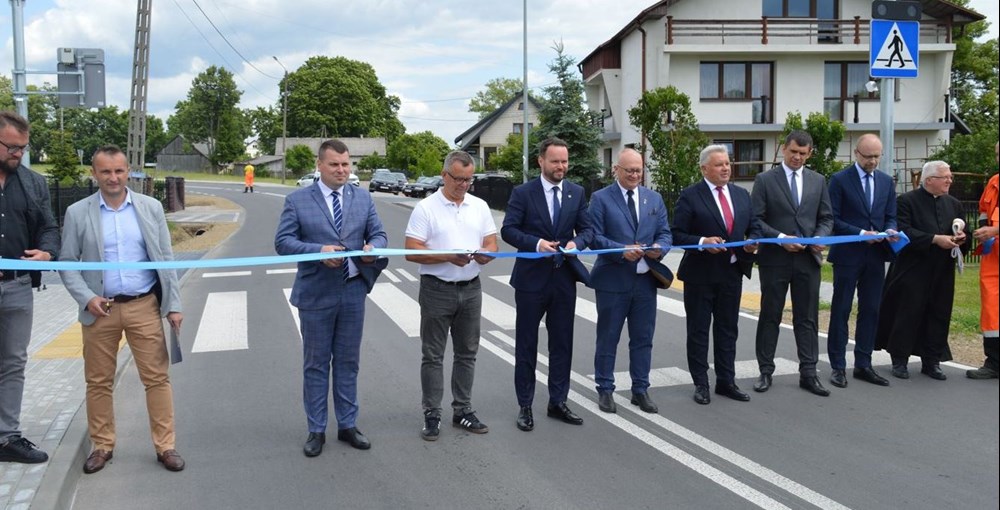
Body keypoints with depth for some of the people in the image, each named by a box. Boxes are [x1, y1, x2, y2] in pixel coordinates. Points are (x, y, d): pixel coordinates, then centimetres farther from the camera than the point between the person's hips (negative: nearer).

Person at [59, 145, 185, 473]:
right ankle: (102, 446, 24)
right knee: (99, 382, 9)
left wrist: (173, 305, -1)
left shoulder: (151, 208, 2)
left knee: (157, 377, 1)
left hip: (144, 306, 0)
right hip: (100, 309, 0)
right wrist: (86, 298, -11)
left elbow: (166, 259, 3)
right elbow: (66, 263, 3)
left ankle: (165, 446, 11)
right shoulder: (77, 213, 0)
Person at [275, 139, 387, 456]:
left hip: (353, 292, 3)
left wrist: (374, 248, -18)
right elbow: (282, 241, -8)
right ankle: (316, 430, 20)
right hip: (315, 294, -3)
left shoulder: (363, 199, 7)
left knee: (348, 362, 13)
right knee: (316, 364, 8)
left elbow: (379, 234, 6)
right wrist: (318, 250, -22)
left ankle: (347, 425, 26)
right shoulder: (297, 200, -3)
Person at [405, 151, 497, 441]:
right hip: (437, 289, -4)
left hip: (471, 289, 5)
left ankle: (463, 411, 23)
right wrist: (449, 256, -23)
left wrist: (485, 253, -15)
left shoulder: (480, 207, 7)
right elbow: (412, 252, -12)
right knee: (433, 355, 4)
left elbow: (492, 244, 9)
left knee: (467, 353, 12)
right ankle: (432, 415, 13)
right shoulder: (426, 208, -7)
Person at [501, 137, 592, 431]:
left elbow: (587, 229, 7)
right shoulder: (523, 193, -5)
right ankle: (525, 406, 17)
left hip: (564, 278, 4)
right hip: (531, 278, -3)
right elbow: (508, 230, -8)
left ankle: (557, 403, 24)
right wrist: (536, 243, -23)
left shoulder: (577, 193, 6)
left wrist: (576, 243, -15)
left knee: (562, 344, 11)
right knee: (526, 345, 6)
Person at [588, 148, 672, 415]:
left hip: (645, 280, 4)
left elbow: (664, 233, 9)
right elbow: (595, 237, -9)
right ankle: (605, 390, 18)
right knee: (608, 339, 6)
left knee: (643, 339, 11)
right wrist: (622, 251, -22)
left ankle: (640, 390, 22)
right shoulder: (600, 198, -3)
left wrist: (659, 248, -13)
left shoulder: (654, 198, 12)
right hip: (613, 280, -4)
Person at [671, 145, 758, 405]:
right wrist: (703, 242, -24)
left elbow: (753, 226, 17)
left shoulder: (742, 195, 9)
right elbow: (677, 234, -10)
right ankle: (701, 384, 15)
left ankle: (726, 381, 23)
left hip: (732, 272, 5)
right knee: (698, 330, 5)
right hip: (701, 274, -5)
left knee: (728, 329, 12)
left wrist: (752, 242, -5)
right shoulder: (690, 196, -8)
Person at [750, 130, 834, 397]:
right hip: (775, 258, -3)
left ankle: (808, 373, 13)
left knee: (807, 318, 6)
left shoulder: (818, 181, 10)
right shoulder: (765, 180, -1)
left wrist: (820, 237, -8)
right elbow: (755, 220, -6)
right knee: (770, 316, 6)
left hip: (808, 258, 3)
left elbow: (826, 218, 12)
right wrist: (780, 238, -16)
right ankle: (766, 372, 15)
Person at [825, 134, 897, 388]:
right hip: (848, 255, -5)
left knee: (871, 311, 9)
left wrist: (890, 231, -9)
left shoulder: (886, 181, 10)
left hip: (875, 255, 5)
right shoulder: (840, 179, -5)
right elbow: (833, 219, -8)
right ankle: (837, 366, 10)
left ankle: (863, 365, 18)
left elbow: (890, 217, 12)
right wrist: (860, 233, -18)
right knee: (841, 311, 2)